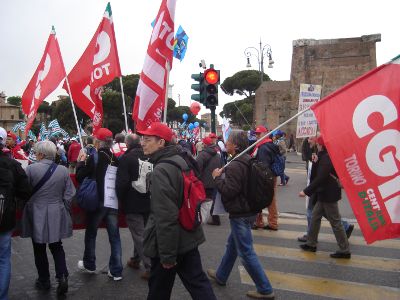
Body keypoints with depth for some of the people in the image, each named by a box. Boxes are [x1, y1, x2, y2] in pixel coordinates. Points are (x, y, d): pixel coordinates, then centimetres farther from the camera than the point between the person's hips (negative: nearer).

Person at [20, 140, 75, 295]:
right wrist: (64, 211, 12)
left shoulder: (31, 169, -13)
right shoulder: (63, 170, -4)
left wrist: (27, 209, 10)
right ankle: (62, 276, 2)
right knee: (57, 246, 16)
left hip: (36, 215, -2)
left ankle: (44, 280, 24)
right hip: (56, 216, 3)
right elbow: (69, 195, -1)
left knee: (39, 249, 13)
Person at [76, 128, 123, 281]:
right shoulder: (116, 159, -1)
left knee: (91, 233, 17)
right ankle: (116, 271, 11)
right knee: (114, 236, 8)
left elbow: (80, 177, -9)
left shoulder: (93, 158, -14)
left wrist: (82, 161, 4)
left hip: (97, 202, -3)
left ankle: (89, 265, 32)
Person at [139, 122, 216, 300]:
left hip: (170, 242, -8)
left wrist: (167, 255, -20)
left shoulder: (161, 171, -23)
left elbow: (165, 217, -25)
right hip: (188, 237, 8)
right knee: (197, 281, 15)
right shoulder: (180, 160, 4)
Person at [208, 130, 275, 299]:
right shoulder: (247, 161, 8)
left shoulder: (235, 166, -24)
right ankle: (221, 276, 41)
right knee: (232, 245, 23)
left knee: (246, 252, -1)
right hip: (248, 210, 11)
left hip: (240, 214, -11)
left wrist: (217, 177, -11)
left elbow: (228, 191, -25)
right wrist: (222, 176, 13)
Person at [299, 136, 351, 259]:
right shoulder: (325, 156, 10)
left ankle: (344, 250, 10)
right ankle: (311, 244, 26)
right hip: (324, 194, 10)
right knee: (315, 216, 16)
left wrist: (306, 191, -26)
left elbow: (320, 178, -28)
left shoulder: (327, 158, -21)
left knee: (335, 222, -1)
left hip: (329, 195, -10)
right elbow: (319, 175, 15)